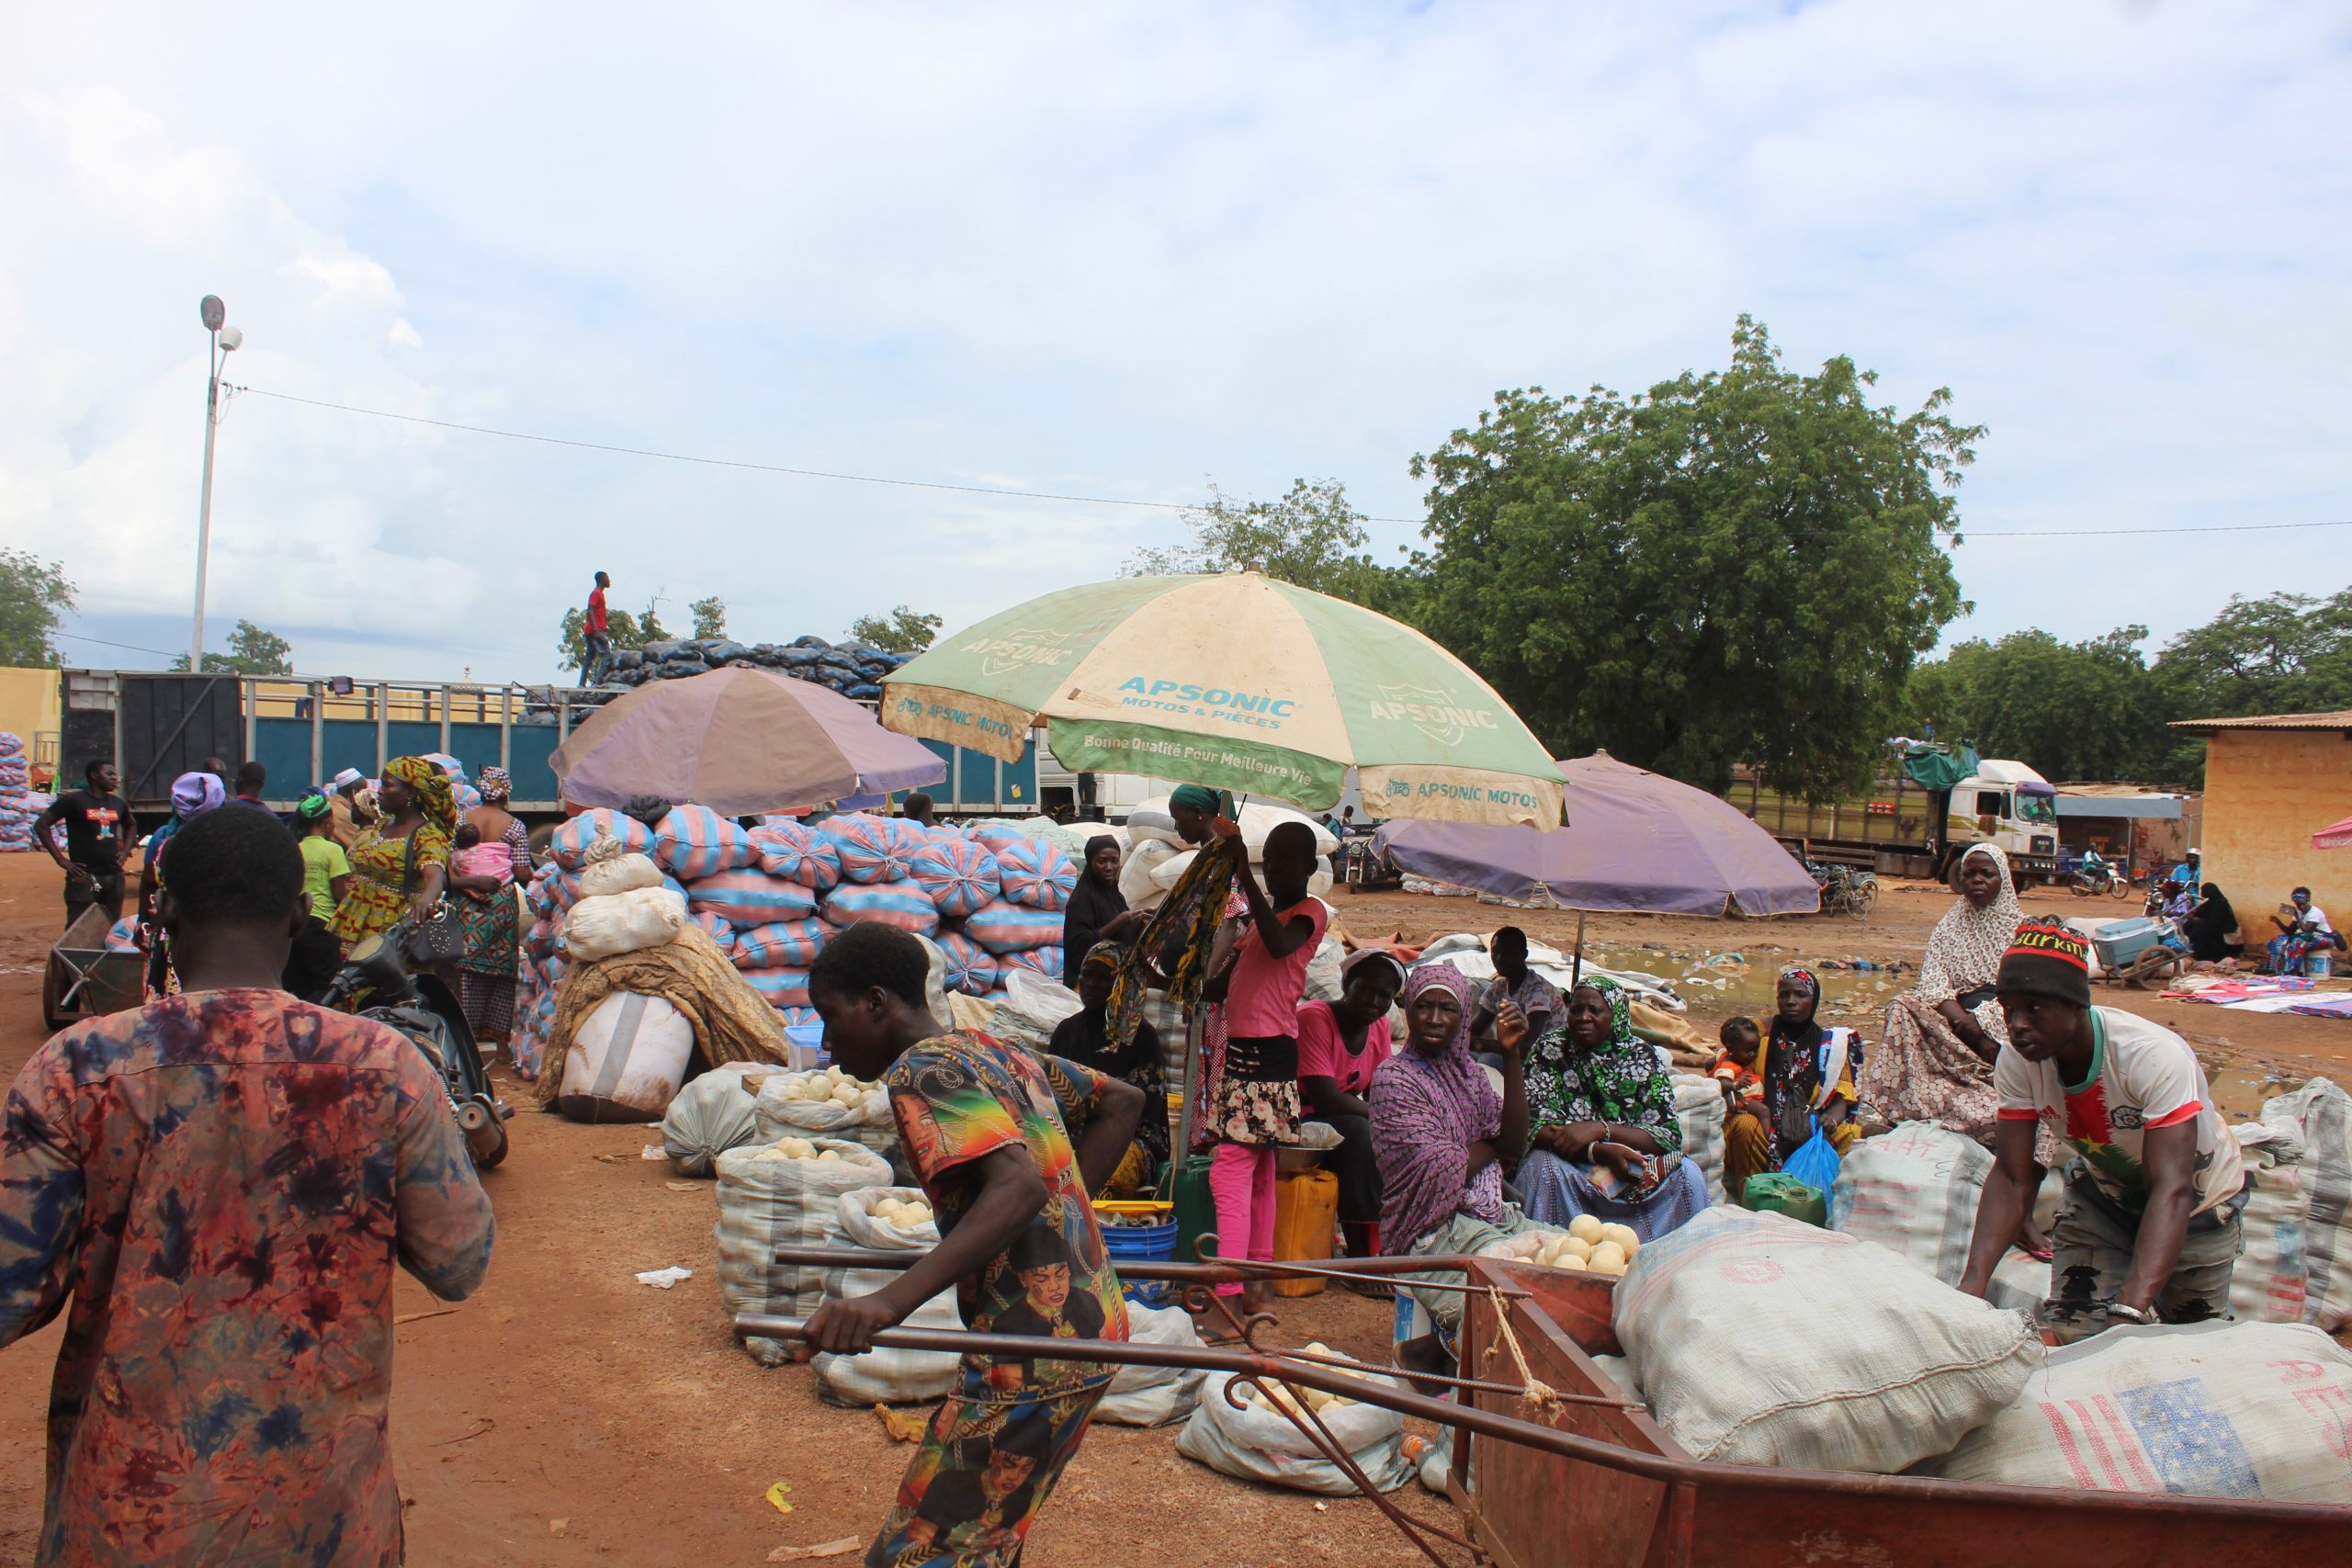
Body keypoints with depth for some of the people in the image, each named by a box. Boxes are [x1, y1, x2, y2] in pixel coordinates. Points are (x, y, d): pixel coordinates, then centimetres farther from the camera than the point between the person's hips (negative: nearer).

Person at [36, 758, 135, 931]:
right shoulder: (74, 800, -5)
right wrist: (61, 859, -10)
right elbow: (41, 825, -6)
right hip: (84, 876, -6)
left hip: (114, 876, 6)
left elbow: (131, 826, 31)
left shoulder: (118, 803, 12)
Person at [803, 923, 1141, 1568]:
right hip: (1090, 1331, 9)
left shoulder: (922, 1069, -12)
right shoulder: (998, 1052, 14)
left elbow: (1018, 1186, -27)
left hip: (1031, 1360, -9)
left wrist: (891, 1300, -36)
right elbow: (1122, 1101, 21)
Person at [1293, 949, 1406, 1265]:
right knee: (1358, 1131, -32)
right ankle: (1363, 1255, -26)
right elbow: (1326, 1099, -27)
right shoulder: (1314, 1017, -20)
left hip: (1340, 1123, 8)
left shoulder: (1379, 1025, 4)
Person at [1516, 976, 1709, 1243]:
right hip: (1569, 1167, -2)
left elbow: (1669, 1135, -7)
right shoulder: (1549, 1049, -3)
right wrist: (1599, 1150, -27)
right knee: (1542, 1165, -32)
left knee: (1687, 1173, -22)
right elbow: (1534, 1128, -12)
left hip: (1631, 1168, 2)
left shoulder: (1640, 1055, 1)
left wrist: (1600, 1129, -21)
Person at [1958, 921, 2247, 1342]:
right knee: (2070, 1332, -7)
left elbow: (2171, 1190, -41)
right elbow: (2013, 1179, -21)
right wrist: (1972, 1283, -35)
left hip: (2197, 1203, -3)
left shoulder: (2155, 1057, -36)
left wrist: (2131, 1309, -52)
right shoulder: (2017, 1062, -23)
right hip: (2102, 1193, 3)